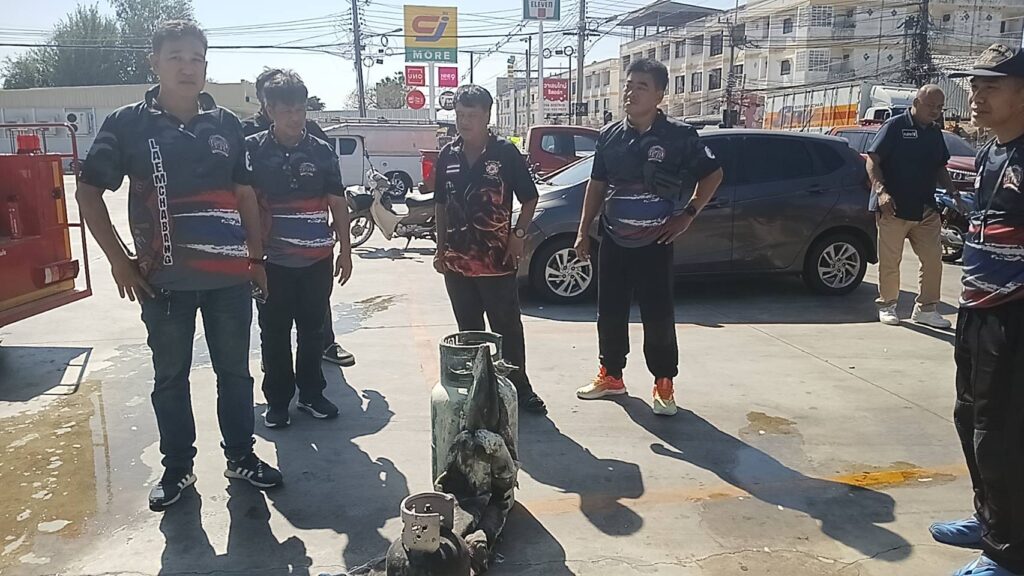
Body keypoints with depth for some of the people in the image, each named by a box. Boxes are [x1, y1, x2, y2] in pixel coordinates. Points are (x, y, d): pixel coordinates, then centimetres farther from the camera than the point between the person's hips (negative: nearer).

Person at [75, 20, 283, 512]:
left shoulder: (226, 125, 6)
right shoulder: (128, 124, -2)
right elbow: (89, 191, 2)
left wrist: (256, 256, 9)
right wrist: (118, 261, -3)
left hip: (229, 275, 2)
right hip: (164, 279, -2)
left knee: (235, 372, 11)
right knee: (170, 378, 11)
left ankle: (241, 457, 27)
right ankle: (177, 468, 27)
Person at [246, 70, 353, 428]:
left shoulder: (321, 151, 4)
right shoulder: (253, 150, -1)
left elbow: (337, 203, 7)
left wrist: (345, 250, 5)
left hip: (317, 259, 2)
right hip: (273, 261, -1)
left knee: (313, 330, 12)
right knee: (274, 333, 7)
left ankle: (311, 393, 26)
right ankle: (277, 401, 20)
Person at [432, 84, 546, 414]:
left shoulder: (506, 152, -5)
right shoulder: (448, 155, 6)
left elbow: (529, 198, 0)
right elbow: (441, 205, 14)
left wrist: (518, 234, -11)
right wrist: (441, 249, 11)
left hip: (497, 260, -4)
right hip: (457, 262, 4)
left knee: (508, 329, 3)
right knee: (468, 330, 14)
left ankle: (519, 388, 14)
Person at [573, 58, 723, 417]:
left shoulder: (679, 136, -6)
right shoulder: (610, 136, 4)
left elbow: (713, 175, 4)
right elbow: (597, 186, 11)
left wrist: (688, 214, -5)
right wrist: (583, 232, 7)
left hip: (655, 242, -3)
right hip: (613, 240, 4)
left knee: (659, 316, 0)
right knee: (610, 311, 10)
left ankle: (664, 383, 16)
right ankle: (611, 375, 26)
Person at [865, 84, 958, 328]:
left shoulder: (935, 132, 14)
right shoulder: (895, 126, -5)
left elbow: (940, 168, 24)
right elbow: (872, 161, -10)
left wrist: (953, 192, 9)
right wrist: (881, 190, -23)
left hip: (926, 209, 6)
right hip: (894, 208, -6)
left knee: (933, 259, 4)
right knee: (890, 261, 2)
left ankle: (926, 308, 15)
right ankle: (887, 306, 16)